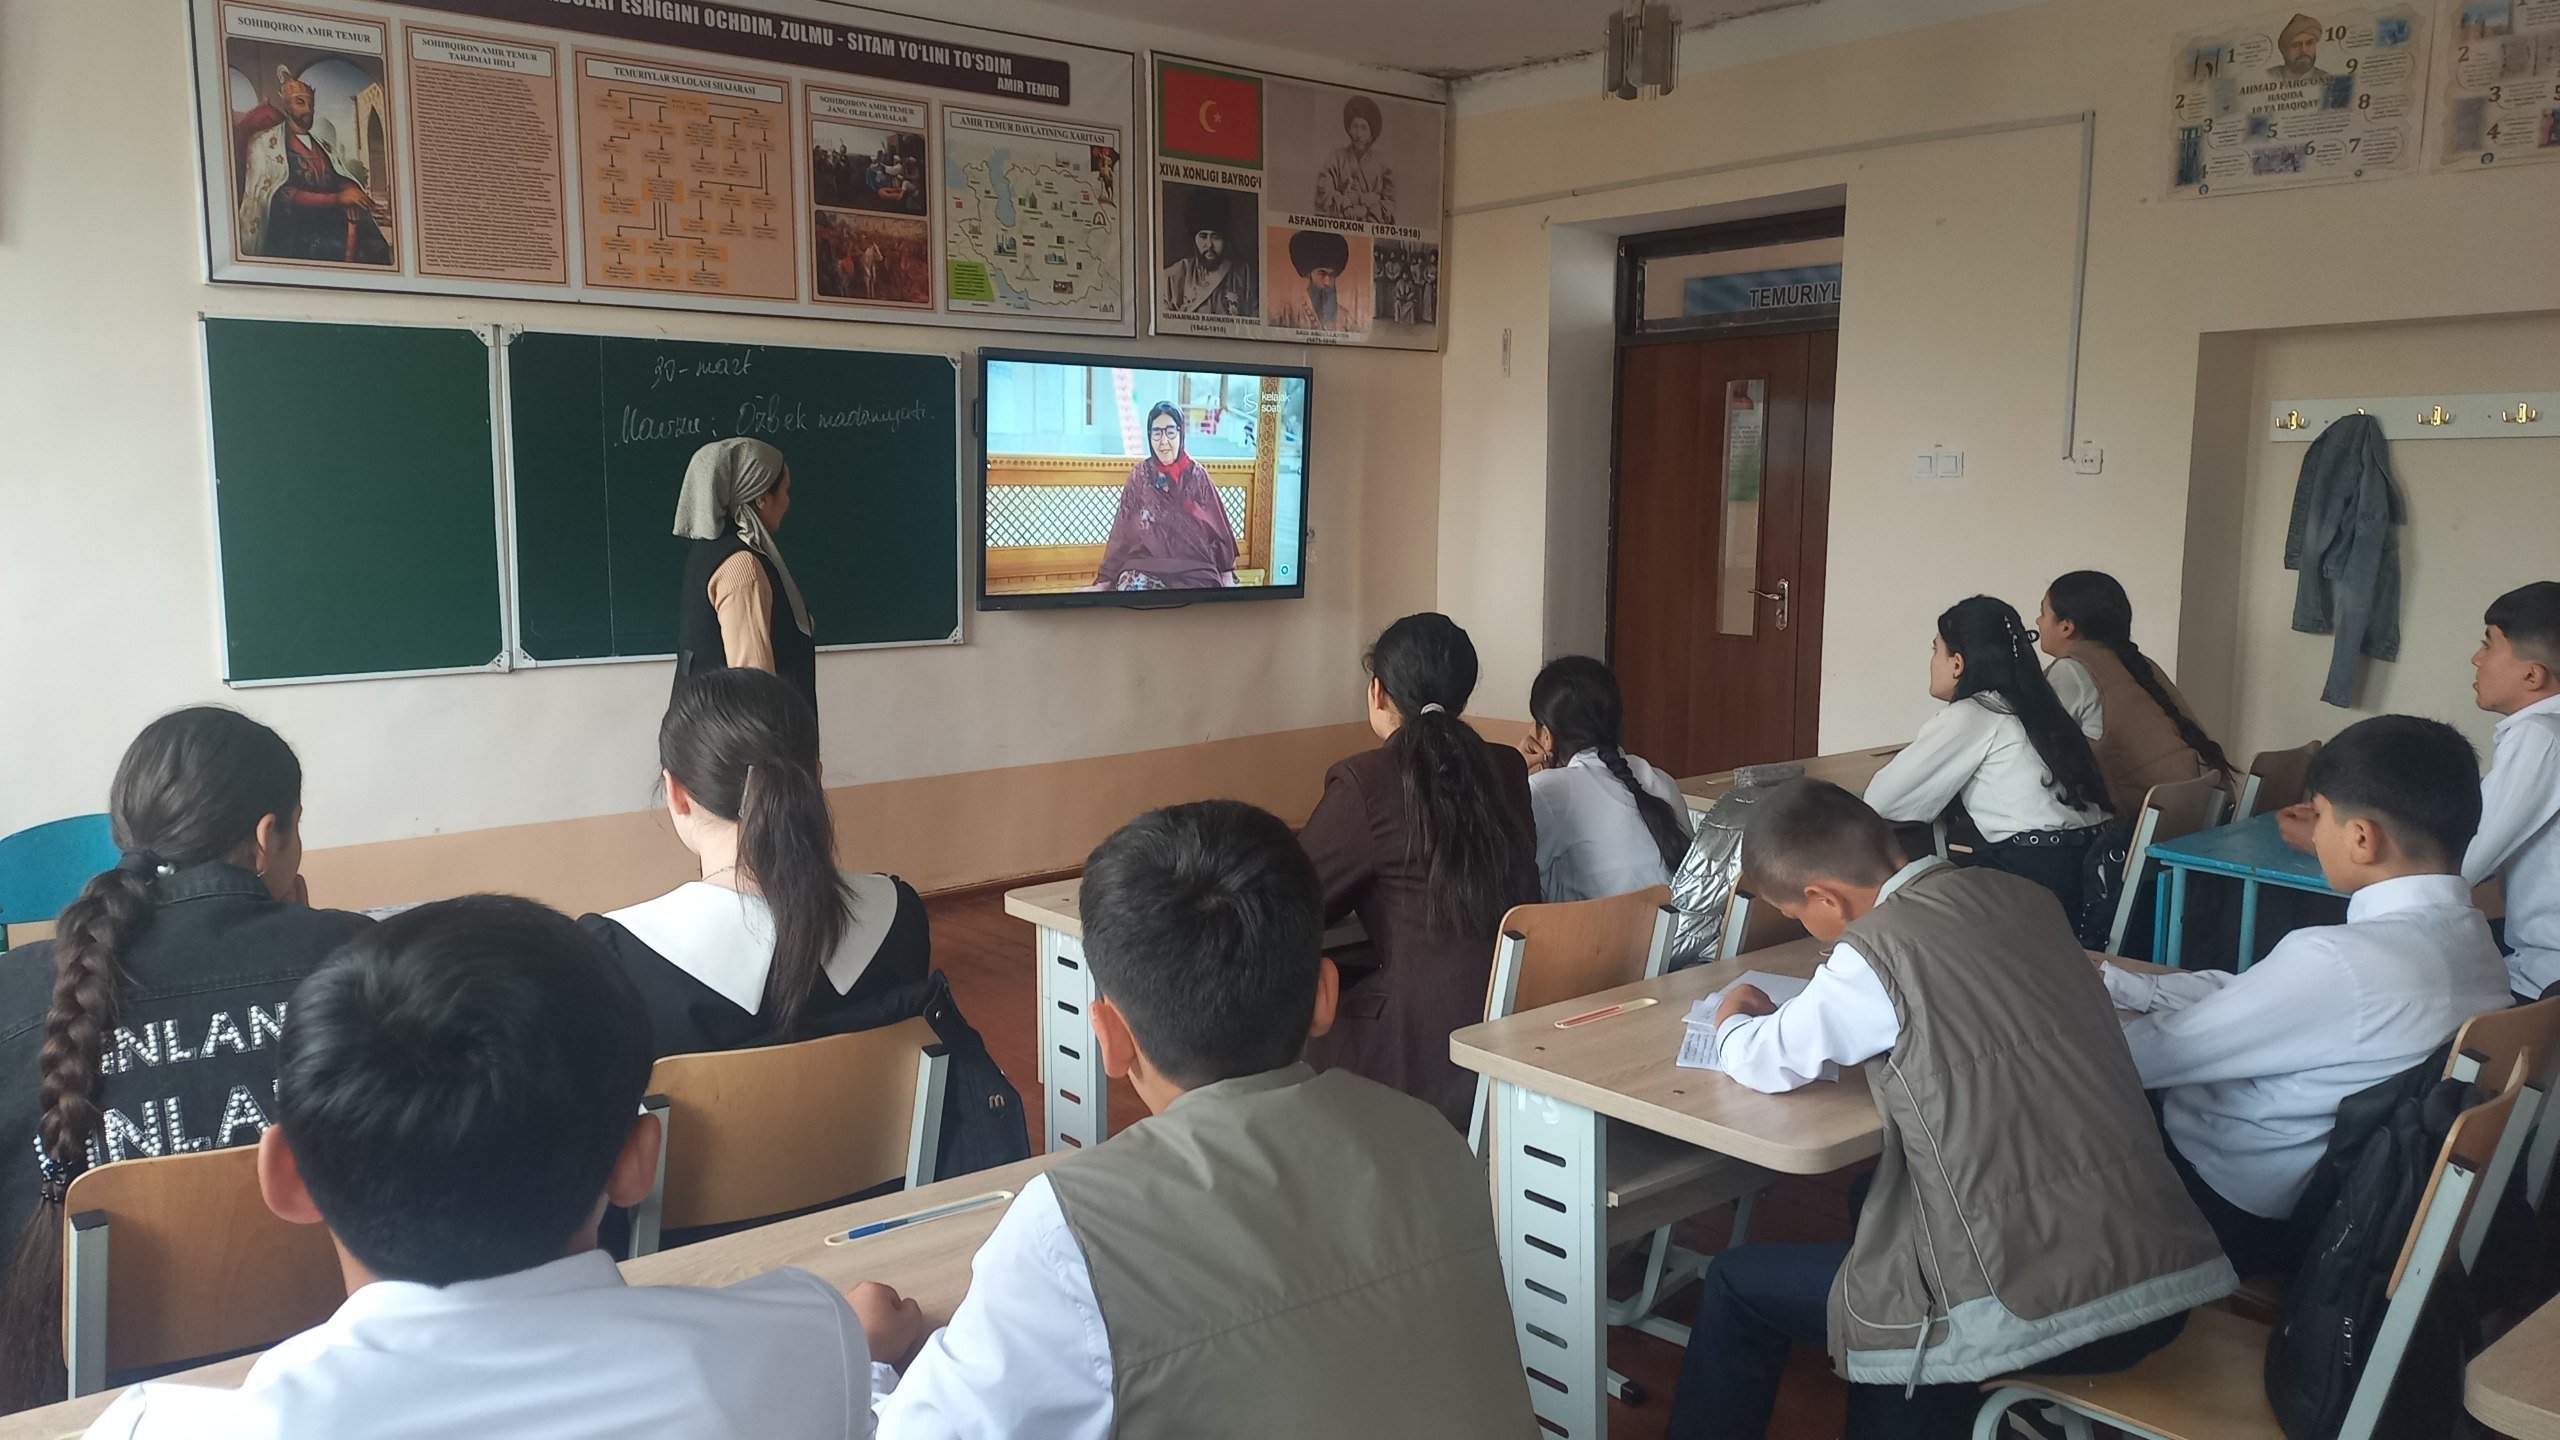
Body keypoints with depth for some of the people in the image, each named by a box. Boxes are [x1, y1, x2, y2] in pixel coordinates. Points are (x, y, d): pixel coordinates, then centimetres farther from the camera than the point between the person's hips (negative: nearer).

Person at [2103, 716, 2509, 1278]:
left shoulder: (2339, 961, -32)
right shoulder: (2472, 937, -4)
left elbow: (2146, 1057, -21)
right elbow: (2257, 997, 6)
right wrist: (2119, 982, 8)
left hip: (2235, 1211, -8)